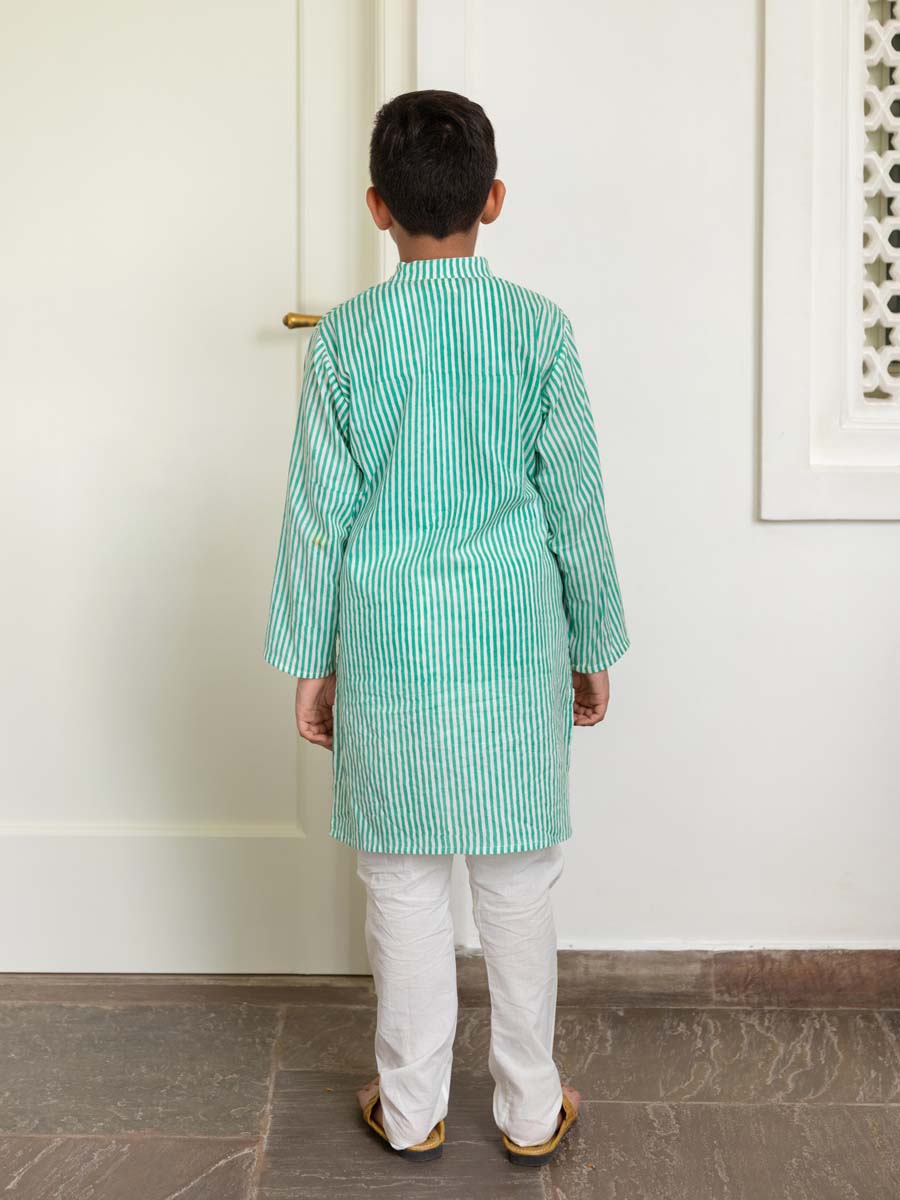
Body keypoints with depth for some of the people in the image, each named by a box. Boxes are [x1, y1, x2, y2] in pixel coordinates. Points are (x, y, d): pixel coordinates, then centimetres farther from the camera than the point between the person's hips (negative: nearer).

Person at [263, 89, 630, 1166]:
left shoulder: (344, 338, -5)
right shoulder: (539, 328, -5)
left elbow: (319, 510, -3)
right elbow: (574, 501, -1)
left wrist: (308, 659, 6)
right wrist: (593, 647, 9)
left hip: (389, 646, 0)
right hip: (512, 643, 0)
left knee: (403, 881, 12)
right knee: (516, 882, 11)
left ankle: (411, 1108, 24)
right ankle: (530, 1108, 24)